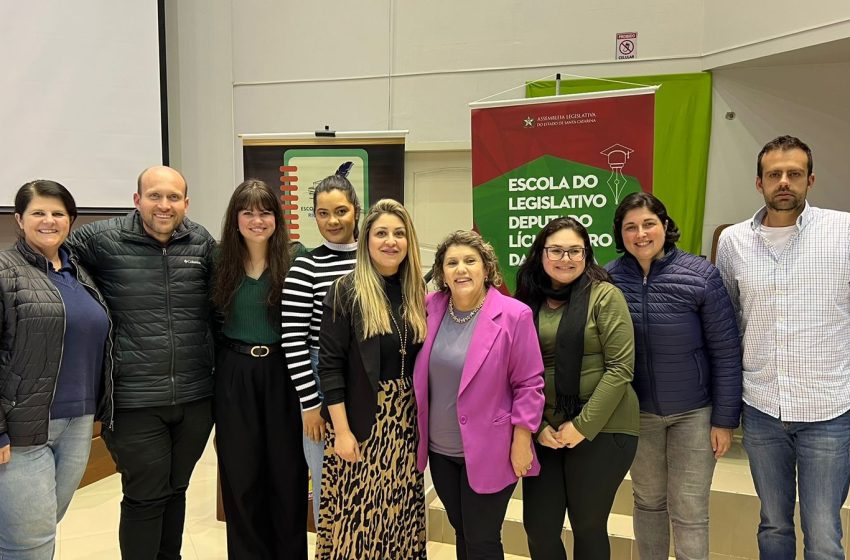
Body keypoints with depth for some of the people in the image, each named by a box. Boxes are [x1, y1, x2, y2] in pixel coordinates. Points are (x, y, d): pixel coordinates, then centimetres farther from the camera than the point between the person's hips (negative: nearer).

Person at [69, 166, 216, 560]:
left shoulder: (202, 243, 3)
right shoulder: (101, 239, -7)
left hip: (196, 397, 4)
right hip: (134, 401, -3)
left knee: (176, 490, 19)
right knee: (145, 497, 7)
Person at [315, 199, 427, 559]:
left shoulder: (417, 292, 5)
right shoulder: (346, 291, -8)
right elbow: (329, 364, -10)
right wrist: (341, 430, -13)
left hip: (407, 419, 4)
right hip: (361, 419, -4)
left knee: (401, 511, 12)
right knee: (358, 512, 3)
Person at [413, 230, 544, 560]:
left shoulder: (513, 315, -16)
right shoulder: (431, 308, -2)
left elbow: (529, 384, -11)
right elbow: (421, 375, 11)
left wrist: (522, 441, -11)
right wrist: (421, 432, 10)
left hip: (488, 451, -5)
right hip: (440, 449, 5)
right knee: (462, 533, 20)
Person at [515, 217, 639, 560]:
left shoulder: (605, 296, -6)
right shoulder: (527, 302, 6)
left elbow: (620, 368, -11)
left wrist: (583, 425, -13)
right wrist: (538, 426, -4)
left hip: (601, 429, -3)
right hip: (543, 431, 4)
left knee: (588, 526, 10)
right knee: (538, 526, 6)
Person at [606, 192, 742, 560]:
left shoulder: (701, 275, -14)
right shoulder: (609, 278, -9)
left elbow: (725, 352, -10)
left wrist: (725, 419, -8)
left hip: (694, 412, -2)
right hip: (638, 412, 2)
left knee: (689, 512, 5)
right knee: (648, 501, 17)